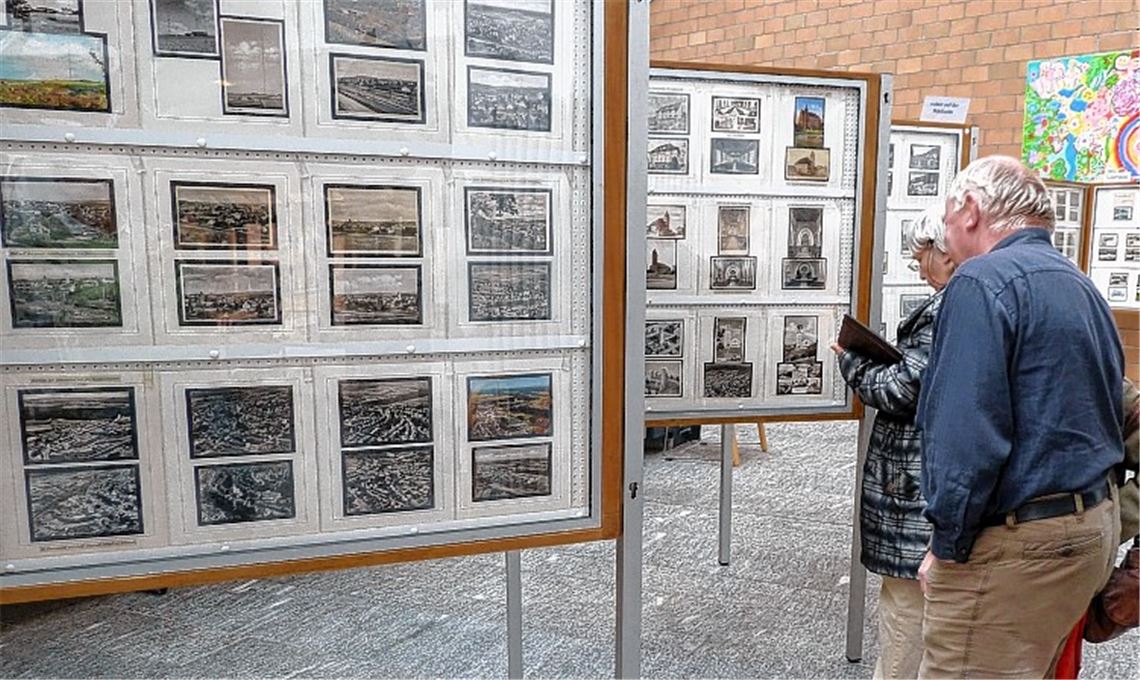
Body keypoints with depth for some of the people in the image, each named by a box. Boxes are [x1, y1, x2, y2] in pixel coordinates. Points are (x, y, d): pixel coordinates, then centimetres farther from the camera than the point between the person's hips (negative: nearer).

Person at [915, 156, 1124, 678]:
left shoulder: (983, 282, -16)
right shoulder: (1082, 287, 15)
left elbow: (967, 434, -24)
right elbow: (1103, 413, 20)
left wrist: (948, 546, -15)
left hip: (1018, 542, -10)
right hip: (1095, 523, 10)